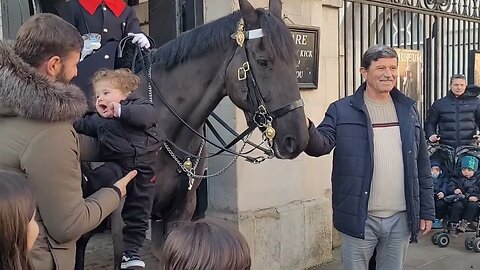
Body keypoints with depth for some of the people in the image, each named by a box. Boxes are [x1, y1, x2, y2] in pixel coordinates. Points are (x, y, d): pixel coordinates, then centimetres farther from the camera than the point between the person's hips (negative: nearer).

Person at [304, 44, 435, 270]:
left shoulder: (408, 110, 7)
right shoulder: (341, 110, -3)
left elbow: (422, 165, 10)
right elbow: (321, 145, -16)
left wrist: (427, 210, 9)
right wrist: (306, 129, -38)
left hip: (401, 218, 4)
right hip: (360, 218, -3)